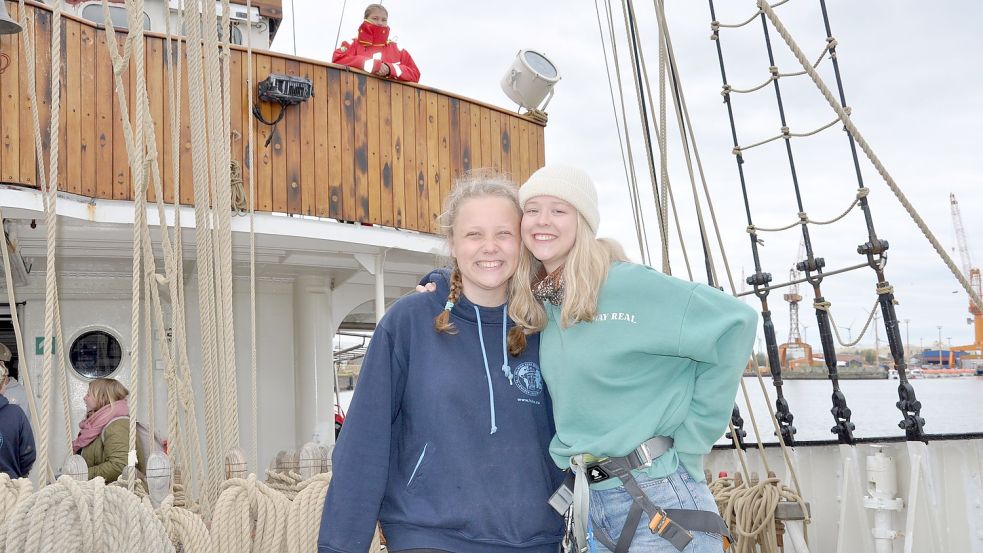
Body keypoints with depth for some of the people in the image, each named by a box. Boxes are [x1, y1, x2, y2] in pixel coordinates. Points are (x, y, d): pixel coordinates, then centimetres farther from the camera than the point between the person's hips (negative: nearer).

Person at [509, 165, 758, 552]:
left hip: (657, 500, -6)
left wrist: (690, 441, -12)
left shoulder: (627, 284, -12)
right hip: (587, 502, 6)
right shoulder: (537, 306, 6)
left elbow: (733, 323, -15)